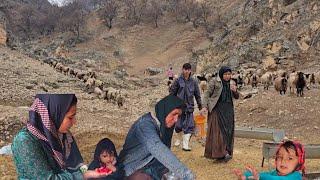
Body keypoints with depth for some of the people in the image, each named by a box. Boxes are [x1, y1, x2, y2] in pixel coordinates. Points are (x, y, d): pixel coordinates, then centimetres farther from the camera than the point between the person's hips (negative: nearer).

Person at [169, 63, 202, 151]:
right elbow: (172, 92, 3)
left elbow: (197, 94, 13)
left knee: (189, 126, -3)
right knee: (178, 126, 3)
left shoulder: (193, 82, 5)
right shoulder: (178, 81, -1)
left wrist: (199, 104, 14)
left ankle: (185, 145, 5)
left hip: (189, 107, 2)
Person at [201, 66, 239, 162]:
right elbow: (207, 94, -3)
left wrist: (235, 91, -8)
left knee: (228, 131, 4)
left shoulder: (231, 84, 13)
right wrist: (205, 106, -15)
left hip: (228, 110, 5)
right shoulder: (214, 82, -1)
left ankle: (227, 152, 13)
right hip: (217, 109, -5)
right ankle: (222, 153, -7)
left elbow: (236, 97, 14)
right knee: (219, 131, -8)